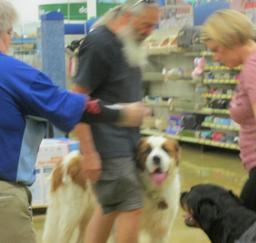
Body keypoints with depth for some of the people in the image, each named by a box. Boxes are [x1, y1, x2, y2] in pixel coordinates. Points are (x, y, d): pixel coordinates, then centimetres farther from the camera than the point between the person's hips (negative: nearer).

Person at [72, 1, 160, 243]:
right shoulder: (98, 44, -15)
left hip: (126, 140, 9)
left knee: (110, 206, 13)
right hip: (107, 144, -8)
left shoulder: (128, 44, 10)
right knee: (130, 207, -6)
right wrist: (89, 153, -19)